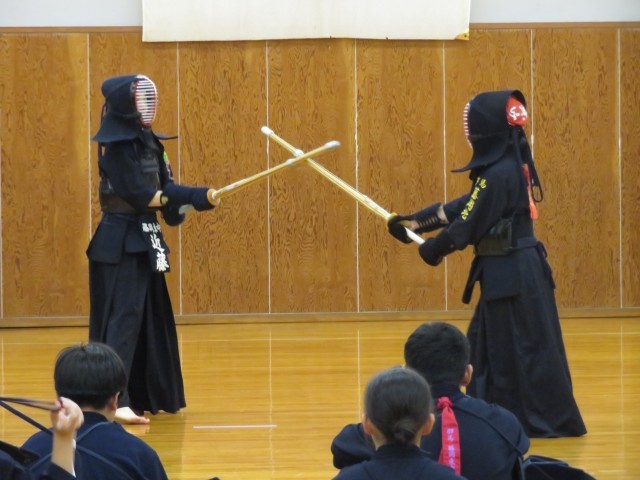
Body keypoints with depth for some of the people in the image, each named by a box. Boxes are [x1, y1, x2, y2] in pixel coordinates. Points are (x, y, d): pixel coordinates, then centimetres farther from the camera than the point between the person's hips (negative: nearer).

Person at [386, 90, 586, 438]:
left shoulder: (498, 174, -20)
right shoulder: (513, 167, 9)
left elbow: (468, 225, -16)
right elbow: (465, 208, 15)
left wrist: (433, 249, 0)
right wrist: (414, 222, 15)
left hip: (510, 274, -10)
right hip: (519, 269, 10)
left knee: (524, 348, -2)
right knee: (485, 343, 17)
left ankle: (552, 420, 4)